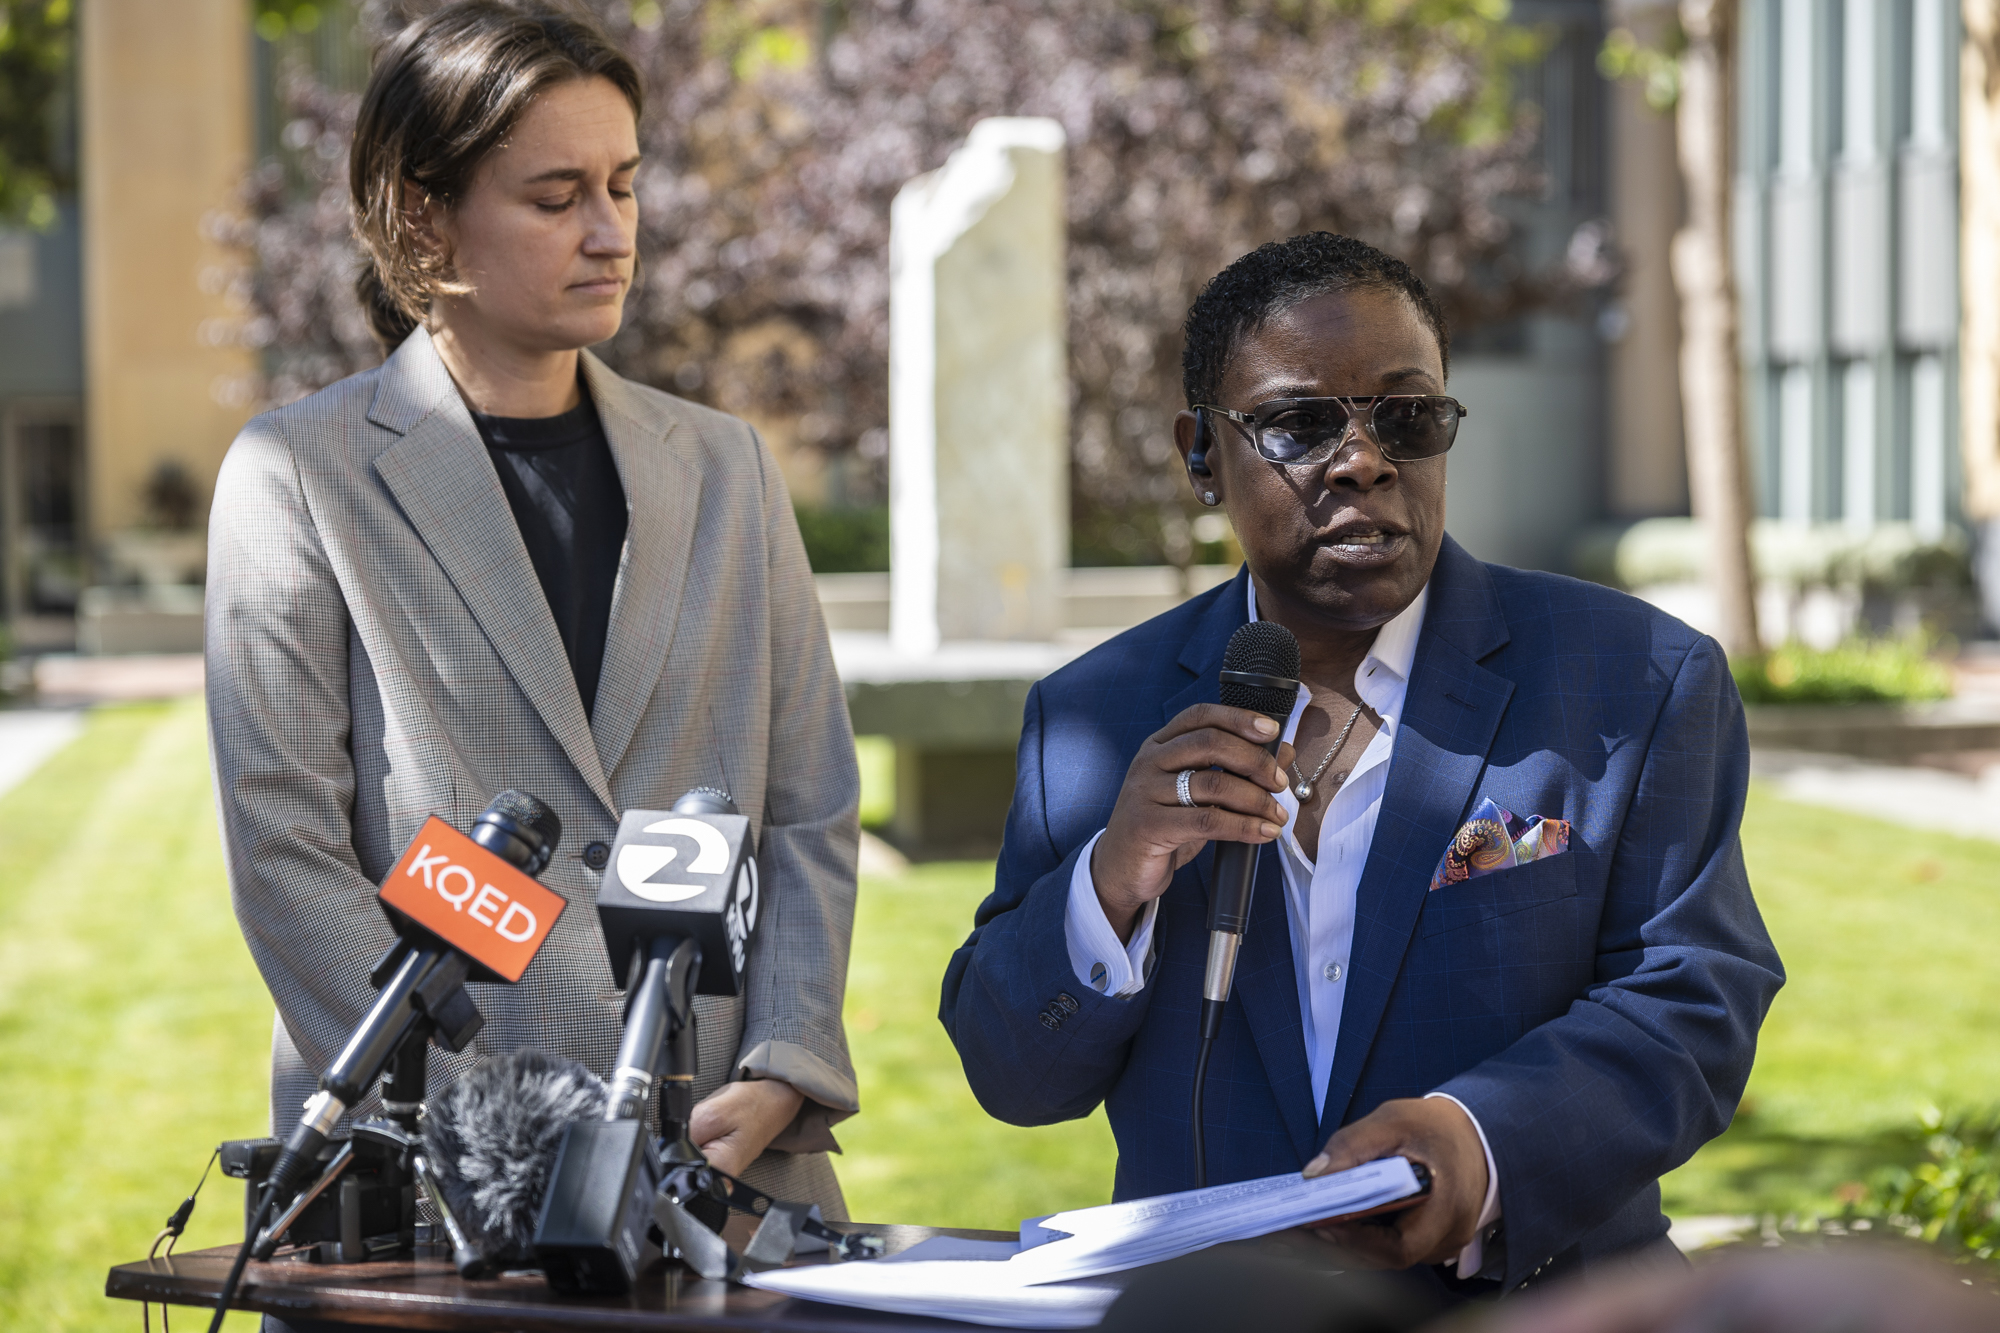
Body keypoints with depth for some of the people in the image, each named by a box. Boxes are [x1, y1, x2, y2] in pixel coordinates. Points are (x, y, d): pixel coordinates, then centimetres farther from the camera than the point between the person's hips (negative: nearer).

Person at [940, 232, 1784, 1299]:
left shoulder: (1641, 682, 5)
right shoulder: (1096, 713, 11)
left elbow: (1694, 1008, -3)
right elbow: (1011, 1079, 9)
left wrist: (1483, 1141, -22)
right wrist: (1112, 885, -11)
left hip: (1539, 1302, -1)